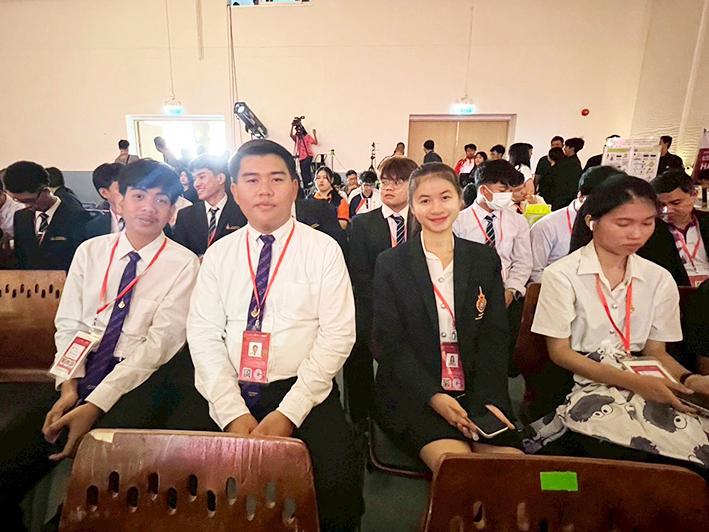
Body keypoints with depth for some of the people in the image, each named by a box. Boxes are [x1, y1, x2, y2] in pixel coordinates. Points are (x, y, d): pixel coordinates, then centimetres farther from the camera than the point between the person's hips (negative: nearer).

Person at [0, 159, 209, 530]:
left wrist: (96, 405, -18)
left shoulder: (183, 264, -5)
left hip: (135, 388, -4)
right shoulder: (90, 251, 10)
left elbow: (159, 342, -12)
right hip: (80, 384, 5)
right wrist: (69, 387, -8)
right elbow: (68, 324, 7)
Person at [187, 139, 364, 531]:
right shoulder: (218, 254, 7)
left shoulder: (324, 250, -2)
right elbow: (204, 335, 1)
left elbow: (338, 335, -7)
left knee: (337, 485, -24)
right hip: (228, 396, 3)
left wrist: (288, 413, -14)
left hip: (302, 393, -2)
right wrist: (233, 413, -10)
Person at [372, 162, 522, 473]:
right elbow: (390, 342, -3)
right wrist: (433, 396, -16)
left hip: (478, 392, 3)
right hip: (412, 392, -2)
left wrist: (487, 398, -9)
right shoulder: (390, 264, 2)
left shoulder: (486, 260, 10)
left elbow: (495, 336, 6)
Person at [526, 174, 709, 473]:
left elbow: (655, 351, 13)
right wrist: (631, 380, -17)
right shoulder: (561, 275, -6)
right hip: (579, 385, -5)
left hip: (641, 384, 5)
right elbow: (559, 351, -7)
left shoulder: (658, 279, 8)